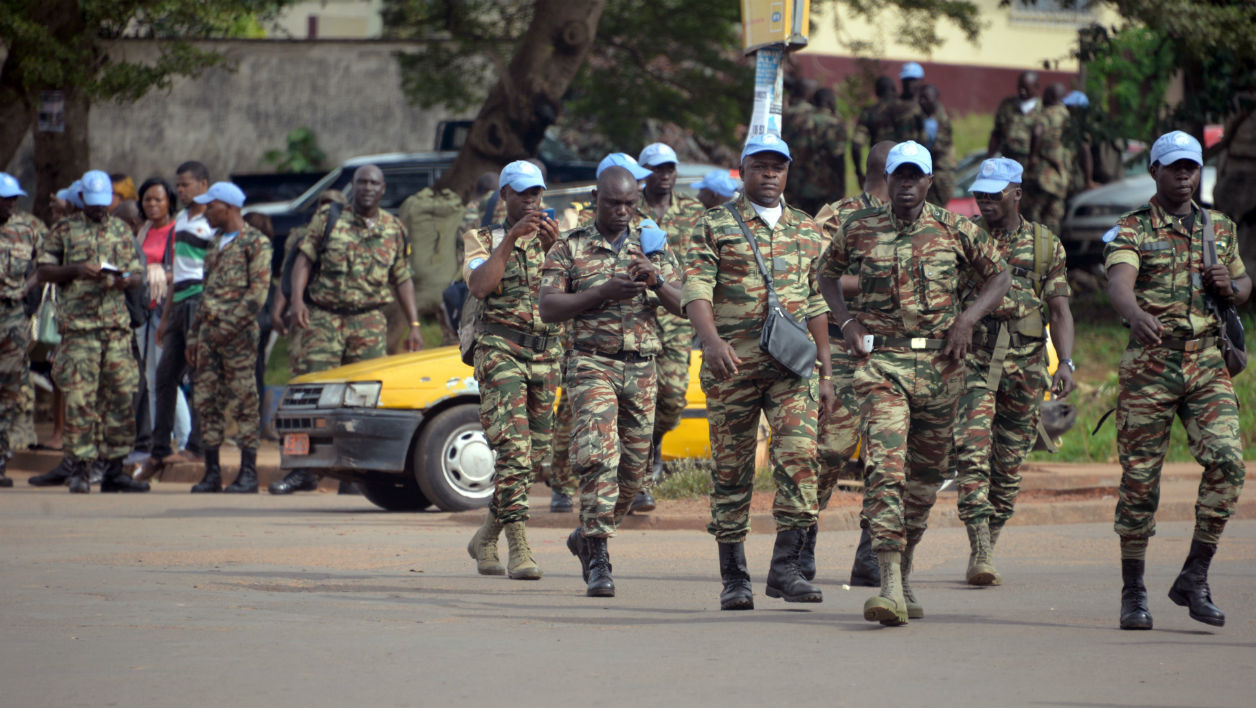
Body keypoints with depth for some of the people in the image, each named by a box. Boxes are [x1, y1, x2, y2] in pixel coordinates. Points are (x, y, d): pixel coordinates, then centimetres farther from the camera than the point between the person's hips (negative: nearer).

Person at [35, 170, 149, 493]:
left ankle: (114, 469, 8)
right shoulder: (64, 230, 7)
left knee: (120, 396, 1)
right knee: (80, 397, -8)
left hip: (117, 324, 3)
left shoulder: (122, 231, 16)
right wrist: (76, 270, -11)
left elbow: (137, 275, 15)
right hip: (78, 324, -3)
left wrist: (122, 281, -8)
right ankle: (78, 470, -4)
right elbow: (44, 272, 4)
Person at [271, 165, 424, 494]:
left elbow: (403, 280, 13)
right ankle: (303, 470, -5)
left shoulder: (395, 230, 11)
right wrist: (297, 299, -15)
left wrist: (414, 325, 6)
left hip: (369, 322, 2)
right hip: (323, 318, -2)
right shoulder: (328, 218, 5)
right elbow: (304, 258, 0)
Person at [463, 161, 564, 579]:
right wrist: (511, 238, -18)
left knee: (534, 457, 7)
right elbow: (480, 286, -13)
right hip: (500, 351, -4)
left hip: (546, 354, 4)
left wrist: (551, 249, -22)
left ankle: (485, 539, 26)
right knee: (512, 450, -18)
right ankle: (519, 551, -22)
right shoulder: (484, 240, 8)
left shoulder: (551, 239, 14)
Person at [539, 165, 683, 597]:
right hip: (592, 363, -4)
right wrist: (602, 293, -15)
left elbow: (682, 306, 7)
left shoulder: (653, 244, 13)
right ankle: (598, 561, -18)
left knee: (633, 468, 7)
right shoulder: (569, 248, 5)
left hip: (642, 369, 4)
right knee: (598, 456, -19)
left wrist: (656, 282, -14)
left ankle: (587, 537, 30)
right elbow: (548, 308, -4)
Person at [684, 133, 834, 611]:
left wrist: (826, 372, 16)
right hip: (731, 365, -2)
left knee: (798, 454, -15)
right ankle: (734, 578, 9)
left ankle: (785, 566, -12)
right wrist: (712, 339, -26)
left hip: (792, 364, 2)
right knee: (731, 468, 2)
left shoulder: (806, 230, 17)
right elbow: (696, 288, -7)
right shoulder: (714, 226, 5)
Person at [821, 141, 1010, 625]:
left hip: (938, 363, 2)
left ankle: (903, 573, 31)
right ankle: (890, 589, -27)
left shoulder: (954, 230, 4)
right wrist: (846, 320, 5)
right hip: (880, 362, -2)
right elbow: (829, 272, 21)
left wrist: (968, 318, -4)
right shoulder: (860, 229, 5)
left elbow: (999, 276, 12)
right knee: (884, 468, -18)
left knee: (925, 476, 11)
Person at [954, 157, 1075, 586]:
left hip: (1025, 367, 2)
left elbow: (1059, 310, 5)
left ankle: (985, 549, 20)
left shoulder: (1045, 245, 8)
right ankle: (980, 553, -23)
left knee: (1009, 468, 7)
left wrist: (1065, 362, -8)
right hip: (972, 361, -2)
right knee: (973, 453, -18)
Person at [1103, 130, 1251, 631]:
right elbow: (1119, 285, -18)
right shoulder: (1130, 231, 1)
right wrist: (1138, 315, -41)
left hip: (1207, 364, 3)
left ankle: (1194, 578, -4)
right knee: (1140, 477, -1)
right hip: (1149, 364, -3)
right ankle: (1133, 592, 10)